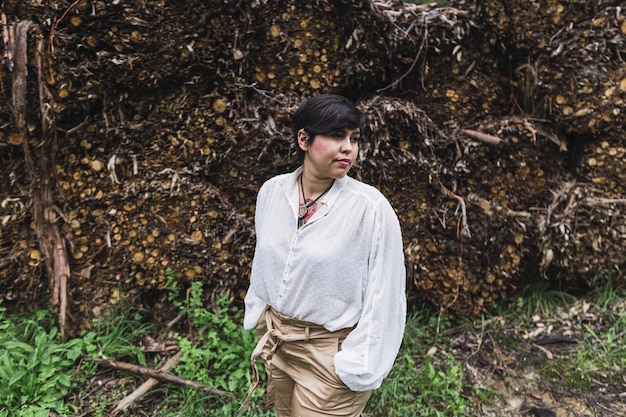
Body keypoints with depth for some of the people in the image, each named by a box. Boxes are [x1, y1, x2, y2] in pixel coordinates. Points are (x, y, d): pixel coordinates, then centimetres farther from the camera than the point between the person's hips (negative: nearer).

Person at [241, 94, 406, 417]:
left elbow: (383, 294, -15)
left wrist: (360, 367, -12)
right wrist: (258, 317, 14)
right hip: (276, 342, 6)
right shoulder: (272, 191, -6)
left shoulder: (372, 208, -21)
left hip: (329, 354, -5)